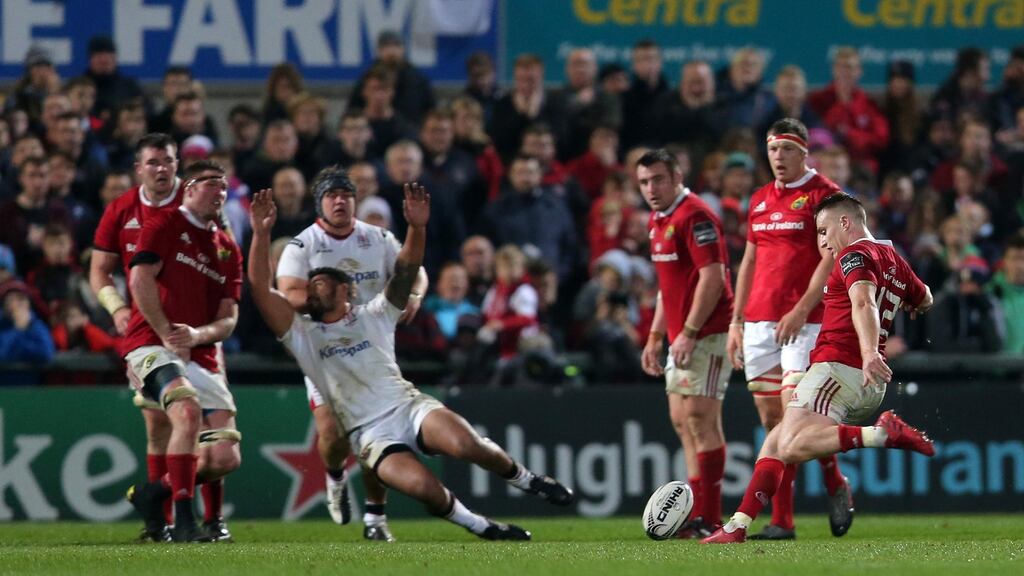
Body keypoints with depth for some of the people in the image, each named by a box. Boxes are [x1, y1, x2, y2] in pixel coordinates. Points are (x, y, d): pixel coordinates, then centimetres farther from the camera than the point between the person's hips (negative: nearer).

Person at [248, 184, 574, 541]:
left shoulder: (373, 317, 12)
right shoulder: (303, 335, 9)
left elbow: (406, 272, -1)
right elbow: (260, 289, -3)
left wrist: (417, 228, -20)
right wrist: (261, 234, -14)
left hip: (408, 406, 1)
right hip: (371, 434, -1)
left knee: (466, 444, -29)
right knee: (424, 488, -32)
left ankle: (527, 481, 0)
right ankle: (480, 527, -7)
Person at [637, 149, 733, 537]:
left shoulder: (694, 216, -13)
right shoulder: (658, 221, 17)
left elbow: (712, 277, -20)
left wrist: (689, 334, -22)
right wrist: (655, 337, 21)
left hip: (706, 333, -10)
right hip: (681, 337, 10)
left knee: (700, 418, -12)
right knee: (682, 421, 9)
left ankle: (710, 518, -11)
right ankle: (698, 513, 12)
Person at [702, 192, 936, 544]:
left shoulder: (854, 255, -4)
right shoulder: (895, 262, 24)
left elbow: (864, 303, -23)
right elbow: (924, 301, 43)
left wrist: (869, 354, -37)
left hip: (838, 367, -10)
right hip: (871, 387, 10)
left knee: (791, 446, -29)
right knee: (775, 443, 13)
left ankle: (883, 434, -37)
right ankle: (739, 525, 4)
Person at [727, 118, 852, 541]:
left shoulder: (823, 194, -3)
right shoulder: (760, 200, 17)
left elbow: (831, 258, -11)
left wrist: (800, 311, -19)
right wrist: (736, 321, 16)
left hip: (803, 321, -7)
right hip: (759, 322, 7)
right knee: (771, 421, 3)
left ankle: (836, 486, 8)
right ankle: (781, 521, 4)